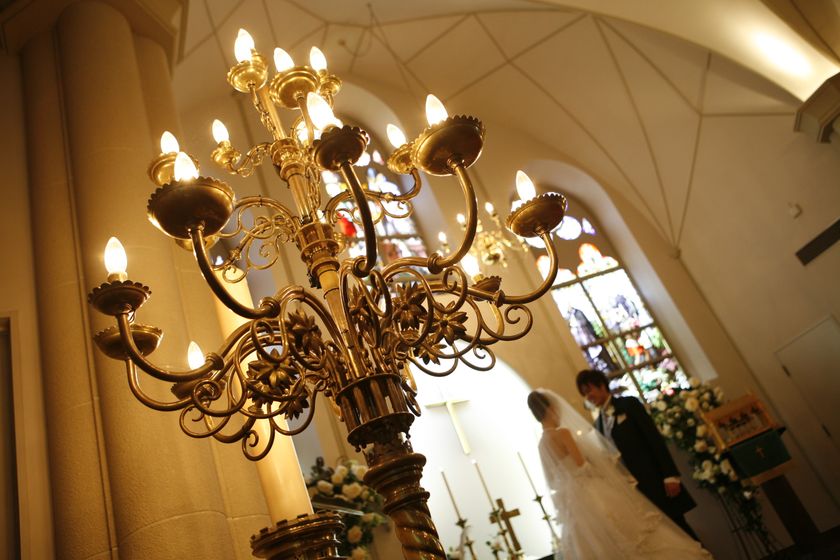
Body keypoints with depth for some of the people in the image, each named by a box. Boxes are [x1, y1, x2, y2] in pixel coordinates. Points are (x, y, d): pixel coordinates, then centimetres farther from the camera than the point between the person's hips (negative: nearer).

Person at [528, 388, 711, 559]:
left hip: (575, 502, 8)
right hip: (592, 497, -8)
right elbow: (583, 468, -18)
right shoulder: (562, 432, -17)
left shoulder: (543, 442, 7)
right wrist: (604, 463, 1)